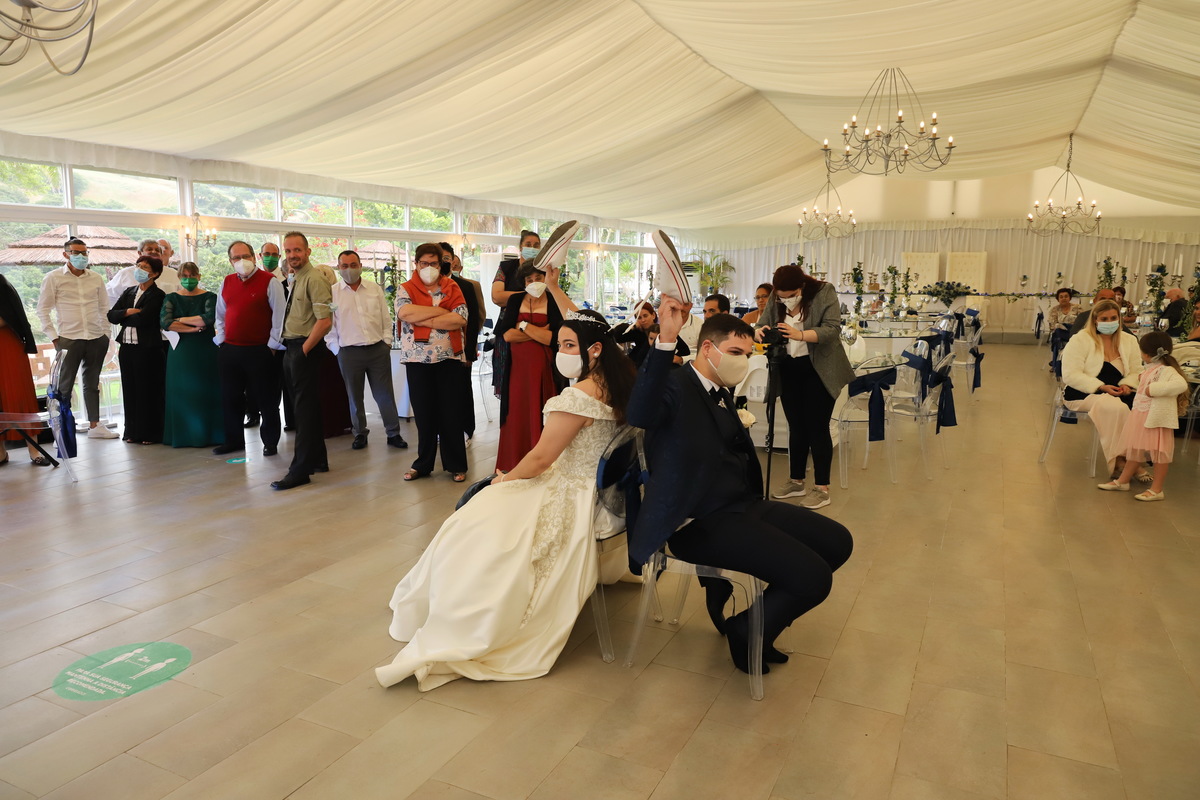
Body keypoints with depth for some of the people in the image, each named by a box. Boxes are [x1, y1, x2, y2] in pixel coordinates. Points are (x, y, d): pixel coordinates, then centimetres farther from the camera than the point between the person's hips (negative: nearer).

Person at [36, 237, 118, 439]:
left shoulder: (96, 278, 8)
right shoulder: (53, 278, 0)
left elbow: (104, 308, 14)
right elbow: (43, 310, 1)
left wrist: (105, 334, 8)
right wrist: (53, 337, -5)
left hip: (96, 339, 3)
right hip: (68, 339, -3)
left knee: (92, 384, 12)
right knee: (65, 386, 0)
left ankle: (94, 425, 19)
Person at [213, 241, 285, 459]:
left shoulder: (269, 282, -6)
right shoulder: (226, 283, 11)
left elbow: (279, 316, -8)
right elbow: (220, 315, 20)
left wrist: (272, 345, -10)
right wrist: (222, 340, 10)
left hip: (260, 351, -5)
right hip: (229, 350, 6)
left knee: (266, 400, 3)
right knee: (230, 399, 12)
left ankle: (270, 442, 14)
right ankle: (234, 440, 25)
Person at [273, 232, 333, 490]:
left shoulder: (314, 279, -13)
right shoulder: (295, 280, 15)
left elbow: (324, 321, -21)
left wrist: (304, 350, -18)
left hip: (305, 349, -10)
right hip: (292, 349, 10)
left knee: (305, 409, -6)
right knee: (303, 407, 16)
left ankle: (300, 471, -2)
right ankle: (317, 459, 27)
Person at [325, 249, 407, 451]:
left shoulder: (375, 289, 7)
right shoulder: (332, 293, 0)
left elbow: (386, 318, 10)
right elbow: (327, 325, 1)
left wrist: (387, 341, 3)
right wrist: (336, 349, -2)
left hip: (378, 349, 1)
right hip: (349, 352, -1)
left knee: (385, 394, 4)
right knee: (354, 396, 9)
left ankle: (393, 434, 12)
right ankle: (360, 433, 23)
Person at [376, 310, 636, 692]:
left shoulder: (578, 396, -24)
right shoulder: (615, 388, 4)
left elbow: (540, 459, -18)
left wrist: (505, 480, -1)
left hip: (567, 500, -10)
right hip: (591, 490, 10)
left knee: (474, 533, -8)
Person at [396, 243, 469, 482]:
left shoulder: (452, 288, 6)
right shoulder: (406, 289, 6)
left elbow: (461, 319, -9)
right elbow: (404, 313, -15)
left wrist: (422, 320, -12)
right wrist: (441, 312, -11)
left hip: (449, 357, 0)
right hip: (417, 359, 1)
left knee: (451, 413, 2)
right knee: (424, 413, 7)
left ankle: (456, 465, 12)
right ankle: (423, 464, 20)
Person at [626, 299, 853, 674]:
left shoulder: (721, 394, 16)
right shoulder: (675, 386, -12)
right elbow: (640, 414, -38)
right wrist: (666, 339, -44)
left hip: (743, 505, 10)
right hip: (702, 523, -10)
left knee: (837, 542, 8)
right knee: (813, 578, -19)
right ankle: (747, 632, 10)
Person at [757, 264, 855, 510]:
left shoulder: (824, 293, -12)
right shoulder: (776, 302, 2)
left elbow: (833, 329, -21)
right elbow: (759, 327, 2)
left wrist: (800, 335, -37)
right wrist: (760, 333, -24)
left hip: (819, 370, -4)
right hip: (789, 370, 5)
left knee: (817, 427, -2)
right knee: (796, 427, 11)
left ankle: (822, 488, 6)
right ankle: (796, 481, 22)